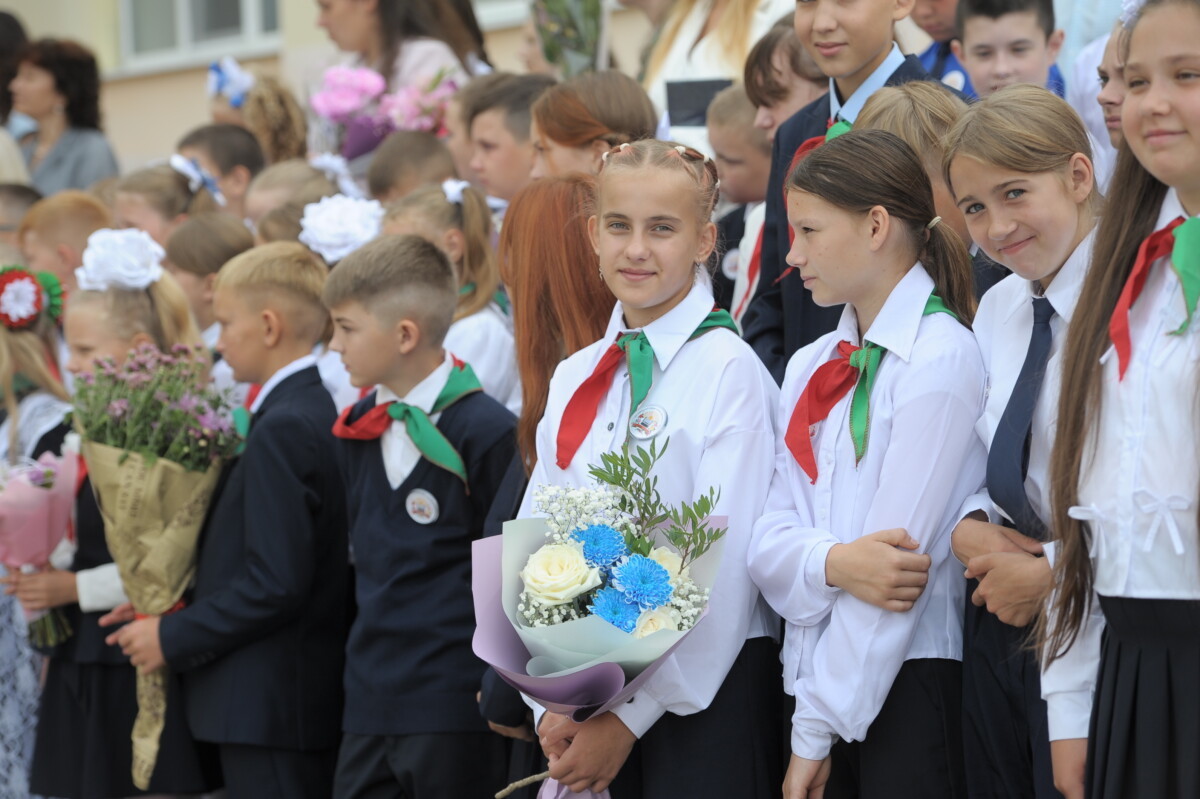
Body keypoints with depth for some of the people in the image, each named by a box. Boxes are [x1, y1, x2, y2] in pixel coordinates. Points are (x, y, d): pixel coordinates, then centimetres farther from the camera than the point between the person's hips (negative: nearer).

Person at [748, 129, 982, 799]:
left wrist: (816, 730, -12)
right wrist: (831, 563, -17)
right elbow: (769, 541, 7)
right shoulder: (810, 369, 14)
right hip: (820, 673, 6)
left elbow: (902, 546, -13)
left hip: (911, 676, -6)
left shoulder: (938, 357, -8)